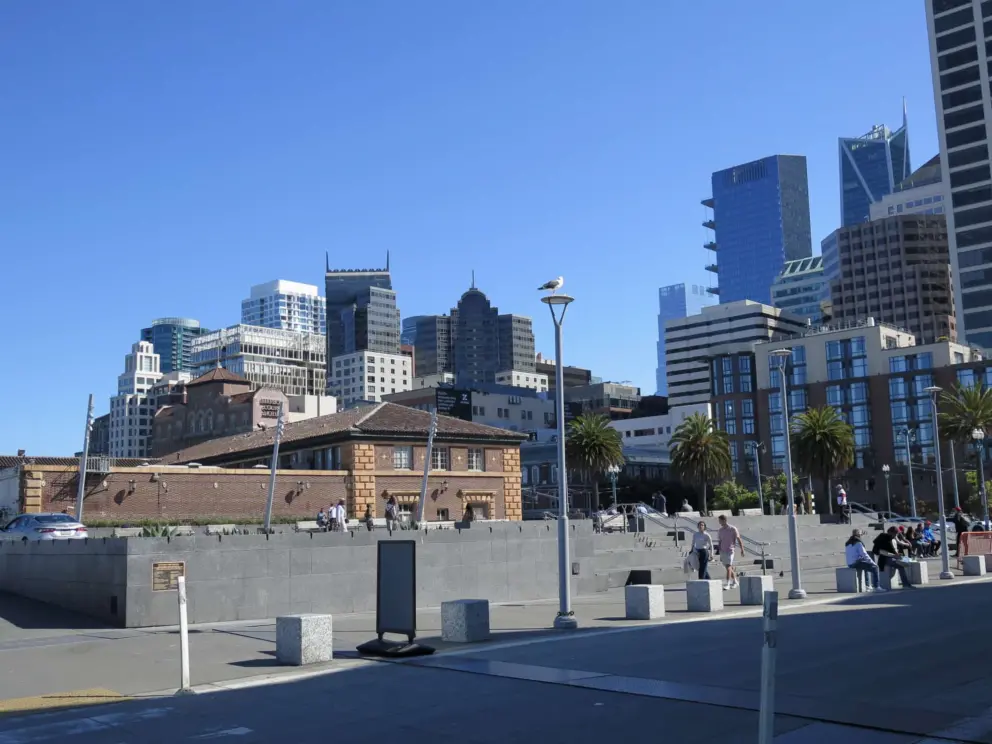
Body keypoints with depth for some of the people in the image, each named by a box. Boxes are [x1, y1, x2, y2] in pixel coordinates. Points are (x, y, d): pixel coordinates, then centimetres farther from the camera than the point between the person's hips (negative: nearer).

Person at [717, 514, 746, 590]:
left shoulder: (733, 529, -6)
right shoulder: (720, 530, 9)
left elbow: (739, 539, -4)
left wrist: (742, 549, -9)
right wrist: (720, 553, 13)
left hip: (730, 551, -6)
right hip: (722, 551, 6)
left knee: (728, 567, -13)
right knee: (729, 567, 13)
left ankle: (727, 584, -15)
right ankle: (734, 581, 28)